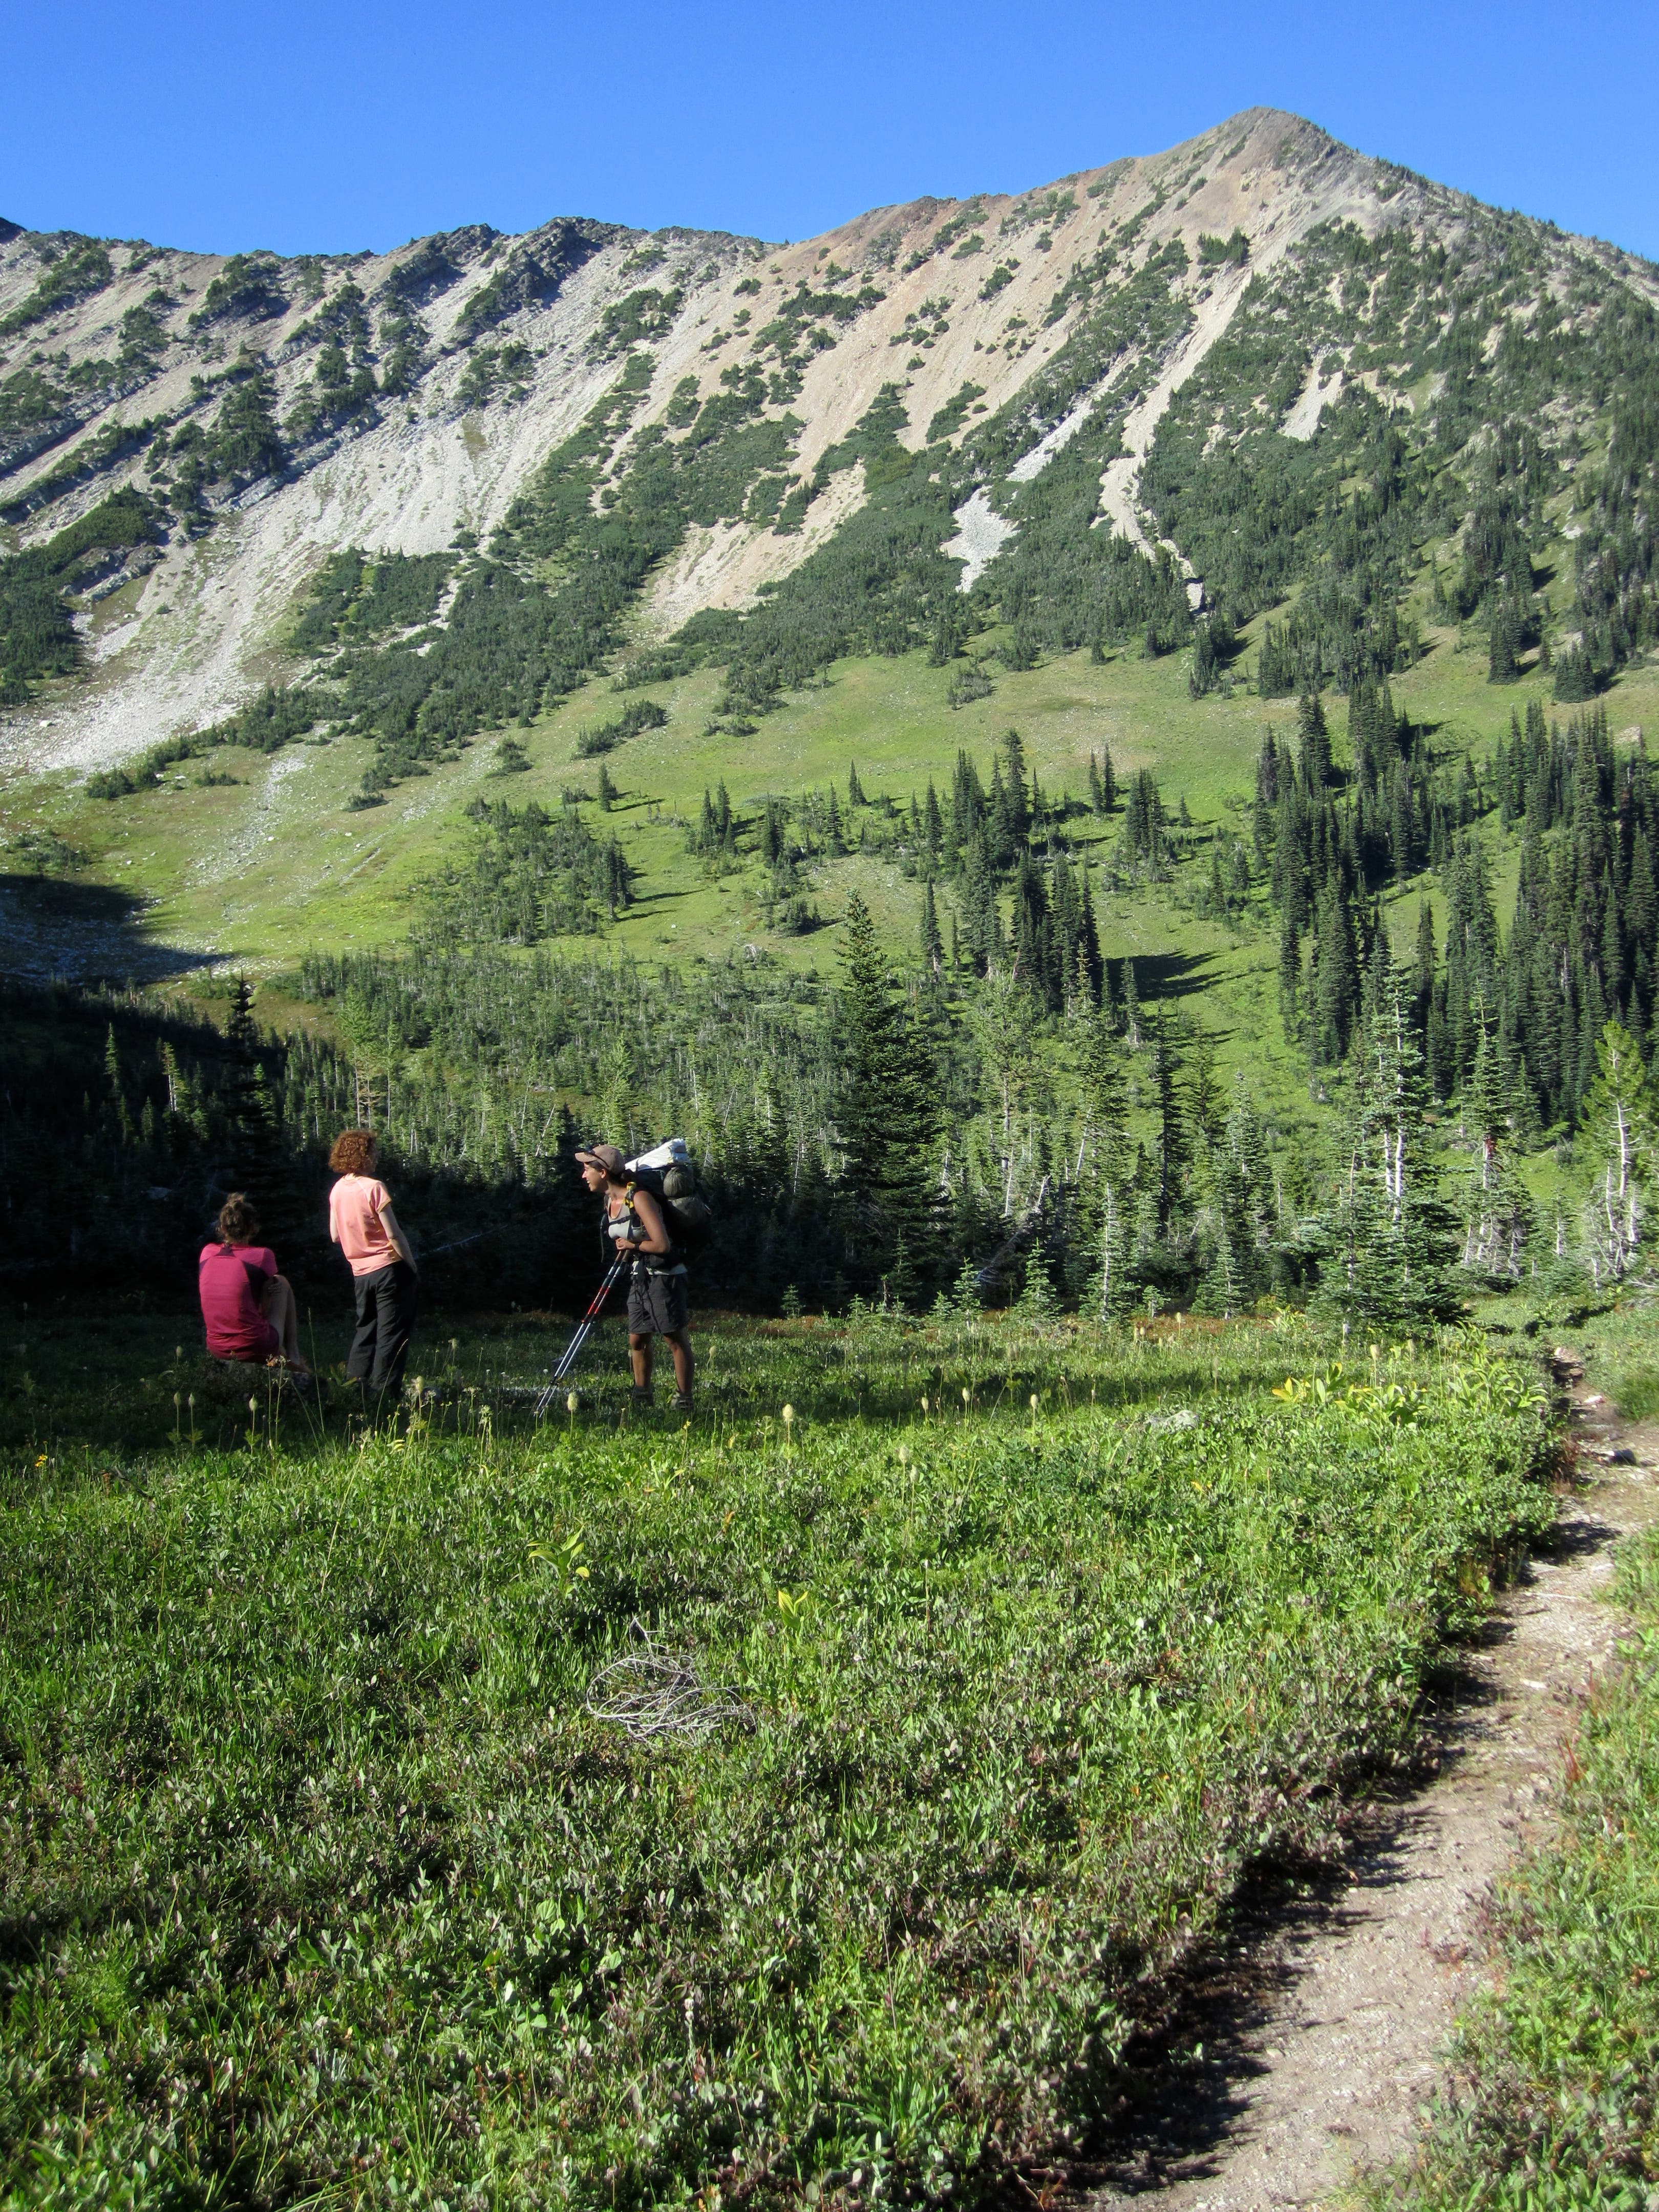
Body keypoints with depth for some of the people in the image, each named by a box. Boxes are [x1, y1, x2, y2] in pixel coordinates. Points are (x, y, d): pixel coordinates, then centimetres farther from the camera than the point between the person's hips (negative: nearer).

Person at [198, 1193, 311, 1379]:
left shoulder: (207, 1253, 4)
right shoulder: (262, 1255, -8)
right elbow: (264, 1309, -1)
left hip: (217, 1349, 5)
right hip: (255, 1348, -5)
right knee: (282, 1283, 20)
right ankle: (293, 1357, 20)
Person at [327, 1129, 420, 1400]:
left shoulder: (337, 1191, 5)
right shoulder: (374, 1188, -16)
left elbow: (335, 1236, 12)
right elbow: (394, 1235, -15)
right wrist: (413, 1267, -7)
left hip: (360, 1273, 7)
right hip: (389, 1268, -6)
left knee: (366, 1331, 19)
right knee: (392, 1334, 0)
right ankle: (382, 1393, 0)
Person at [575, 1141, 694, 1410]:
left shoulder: (639, 1198, -22)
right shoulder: (609, 1201, 5)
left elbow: (661, 1245, -26)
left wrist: (632, 1245, -13)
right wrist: (626, 1248, 9)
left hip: (665, 1275, -9)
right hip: (639, 1277, 9)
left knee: (675, 1338, -3)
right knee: (637, 1339, 11)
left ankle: (684, 1400, 2)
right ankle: (642, 1398, 22)